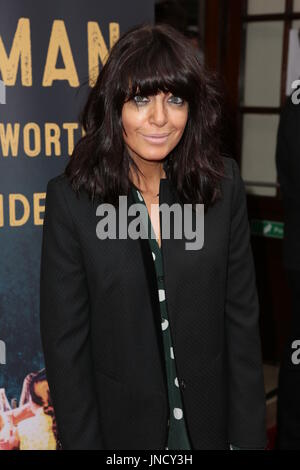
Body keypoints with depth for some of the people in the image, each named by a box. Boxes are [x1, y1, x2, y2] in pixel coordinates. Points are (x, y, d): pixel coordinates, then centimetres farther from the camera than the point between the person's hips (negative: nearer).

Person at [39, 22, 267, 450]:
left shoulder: (223, 184, -9)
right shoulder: (71, 198, -15)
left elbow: (241, 316, -4)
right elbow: (65, 339, -10)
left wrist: (247, 435, -3)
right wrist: (83, 440, -8)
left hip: (210, 419, 2)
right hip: (120, 423, -1)